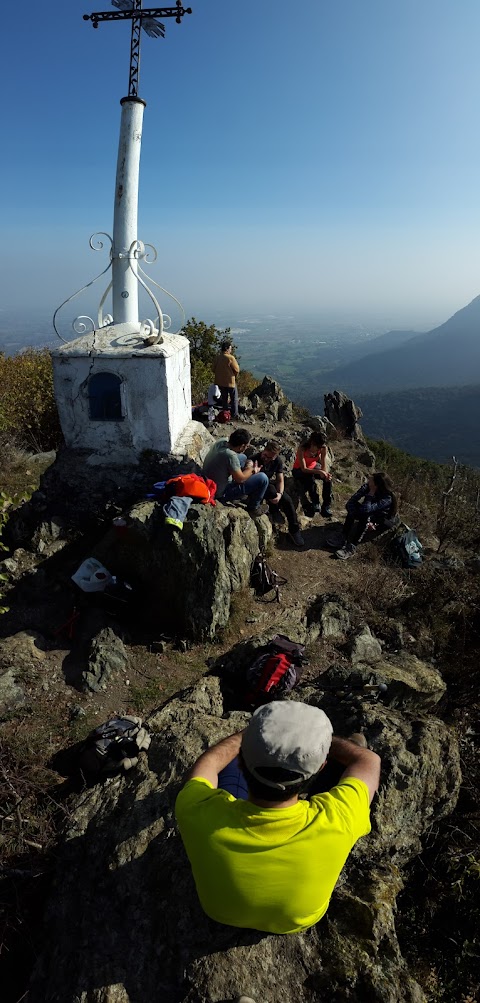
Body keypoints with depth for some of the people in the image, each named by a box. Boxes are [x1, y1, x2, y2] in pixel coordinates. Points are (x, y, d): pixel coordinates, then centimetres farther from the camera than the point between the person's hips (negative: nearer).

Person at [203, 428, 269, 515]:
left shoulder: (221, 441, -9)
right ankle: (253, 508, 13)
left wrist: (248, 464, 1)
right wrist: (251, 469, -5)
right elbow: (240, 479, -22)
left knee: (242, 457, 21)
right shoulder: (230, 455, -34)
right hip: (220, 494, -9)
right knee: (263, 478, -12)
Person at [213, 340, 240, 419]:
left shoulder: (217, 358, 1)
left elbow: (214, 370, 9)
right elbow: (237, 370, -13)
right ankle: (234, 414, 10)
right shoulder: (231, 358, -18)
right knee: (234, 398, 9)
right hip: (230, 381, -6)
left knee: (224, 398, 19)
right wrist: (235, 374, 8)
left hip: (220, 382, 6)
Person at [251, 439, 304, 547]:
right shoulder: (255, 459, -24)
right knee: (271, 488, -37)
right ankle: (274, 511, -9)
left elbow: (280, 480, -9)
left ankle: (294, 530, -6)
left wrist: (280, 494, -29)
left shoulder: (278, 461, -11)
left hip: (270, 485, 4)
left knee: (287, 500, -20)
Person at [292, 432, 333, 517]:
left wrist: (325, 473, -40)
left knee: (328, 478, -23)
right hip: (299, 470, -4)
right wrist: (319, 472, -45)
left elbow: (324, 466, -16)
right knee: (310, 478, -37)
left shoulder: (323, 448, -19)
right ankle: (315, 503, -18)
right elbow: (304, 469, -33)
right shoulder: (302, 448, -31)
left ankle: (326, 507, -15)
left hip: (314, 467, 4)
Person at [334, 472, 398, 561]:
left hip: (386, 521, -5)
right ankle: (343, 537, -18)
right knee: (354, 508, -22)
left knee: (365, 515, -34)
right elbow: (349, 504, -24)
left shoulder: (387, 498, -34)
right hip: (371, 515, 6)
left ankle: (351, 548, -35)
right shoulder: (366, 487, -20)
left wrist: (371, 493, -40)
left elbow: (365, 510, -43)